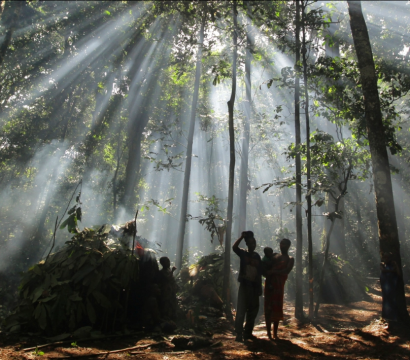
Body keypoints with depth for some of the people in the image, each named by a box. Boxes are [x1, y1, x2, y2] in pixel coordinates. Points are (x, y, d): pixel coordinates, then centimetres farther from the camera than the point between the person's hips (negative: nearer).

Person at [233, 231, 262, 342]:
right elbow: (234, 247, -23)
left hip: (254, 287, 5)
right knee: (241, 311, -7)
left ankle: (248, 333, 23)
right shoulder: (243, 254, -1)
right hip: (244, 286, -5)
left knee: (253, 311, 11)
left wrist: (260, 287, 7)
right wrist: (242, 237, -24)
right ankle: (239, 334, -3)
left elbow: (259, 274, 11)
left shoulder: (257, 257, 9)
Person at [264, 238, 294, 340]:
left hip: (279, 285, -2)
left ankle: (275, 334, 8)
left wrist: (273, 272, -18)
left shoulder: (290, 259, 9)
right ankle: (269, 333, 6)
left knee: (277, 308, 0)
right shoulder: (274, 256, 17)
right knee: (268, 308, 0)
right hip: (269, 283, 2)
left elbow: (286, 271, -9)